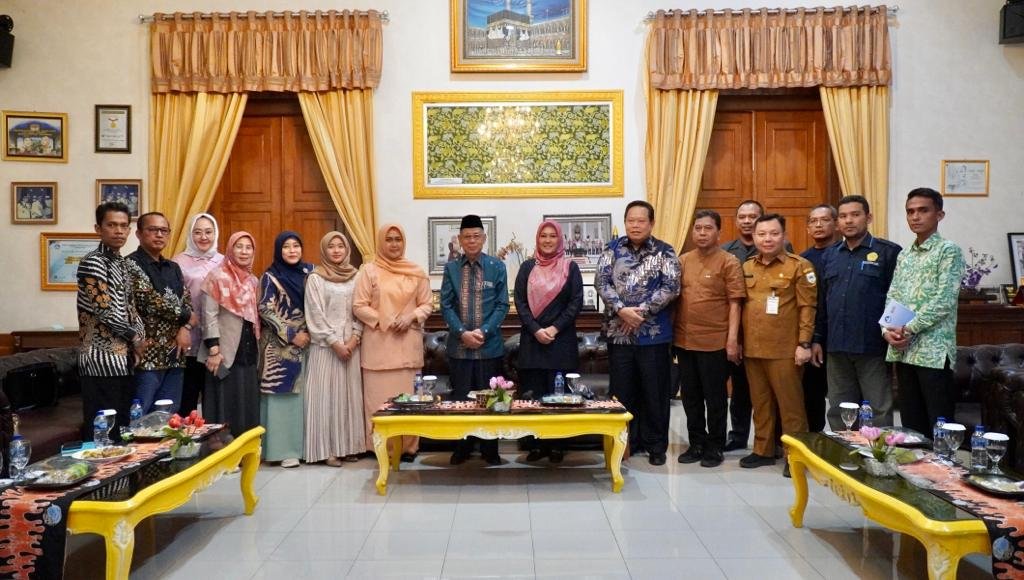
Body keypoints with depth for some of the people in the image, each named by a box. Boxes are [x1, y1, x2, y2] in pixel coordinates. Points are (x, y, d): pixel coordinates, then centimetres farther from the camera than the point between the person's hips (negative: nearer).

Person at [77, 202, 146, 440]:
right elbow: (106, 310, -16)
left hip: (125, 358, 8)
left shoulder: (126, 264, 15)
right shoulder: (92, 263, -10)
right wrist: (135, 338, -5)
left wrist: (140, 341, 3)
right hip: (103, 360, -8)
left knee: (124, 429, 12)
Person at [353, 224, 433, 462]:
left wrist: (411, 317, -9)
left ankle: (408, 445, 11)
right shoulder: (369, 270, 0)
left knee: (407, 394, 3)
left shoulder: (416, 272, 7)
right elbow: (359, 306, -1)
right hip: (378, 342, -2)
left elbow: (427, 304, 9)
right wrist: (384, 321, -11)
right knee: (380, 395, -1)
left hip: (409, 342, 2)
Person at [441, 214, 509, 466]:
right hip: (459, 345, 1)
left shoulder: (497, 266, 1)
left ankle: (490, 449, 17)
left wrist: (483, 331, -13)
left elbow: (502, 305, -2)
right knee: (460, 397, 7)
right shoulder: (451, 268, 6)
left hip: (490, 344, -1)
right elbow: (445, 305, 1)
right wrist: (462, 333, -12)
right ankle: (462, 447, 20)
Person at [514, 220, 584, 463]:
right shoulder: (527, 267, 8)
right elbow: (520, 301, 2)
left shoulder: (570, 267, 4)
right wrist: (536, 330, -10)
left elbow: (576, 302, -1)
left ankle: (557, 445, 8)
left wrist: (555, 328, -11)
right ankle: (537, 443, 9)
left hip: (562, 339, -1)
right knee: (533, 393, 1)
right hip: (532, 339, 1)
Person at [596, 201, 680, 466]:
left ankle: (656, 445, 19)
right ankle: (624, 441, 22)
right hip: (619, 332, 2)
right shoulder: (612, 249, 6)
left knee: (655, 392, 5)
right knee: (621, 391, 8)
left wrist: (641, 311, -16)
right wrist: (622, 310, -18)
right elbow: (602, 281, -4)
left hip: (654, 334, -1)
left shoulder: (665, 252, 1)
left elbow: (671, 287, -9)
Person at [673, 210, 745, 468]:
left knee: (715, 397, 6)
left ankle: (714, 447, 19)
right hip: (684, 340, 5)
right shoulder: (683, 261, 9)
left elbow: (735, 304, -8)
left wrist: (732, 340, -14)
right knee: (690, 396, 13)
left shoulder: (729, 262, -5)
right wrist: (671, 335, 9)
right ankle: (696, 443, 26)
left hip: (715, 342, -5)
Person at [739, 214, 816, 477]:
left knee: (790, 404, 2)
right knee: (760, 403, 13)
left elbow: (807, 308, -7)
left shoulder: (800, 266, -4)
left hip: (785, 350, -5)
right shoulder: (747, 267, 12)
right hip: (752, 349, 5)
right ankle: (763, 450, 24)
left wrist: (804, 343, -12)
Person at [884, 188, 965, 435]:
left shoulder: (948, 250, -4)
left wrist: (908, 329, -15)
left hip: (933, 351, -6)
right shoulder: (903, 255, 15)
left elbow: (944, 301, -14)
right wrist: (887, 330, -6)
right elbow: (892, 298, 12)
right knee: (910, 422, 12)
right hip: (902, 350, 6)